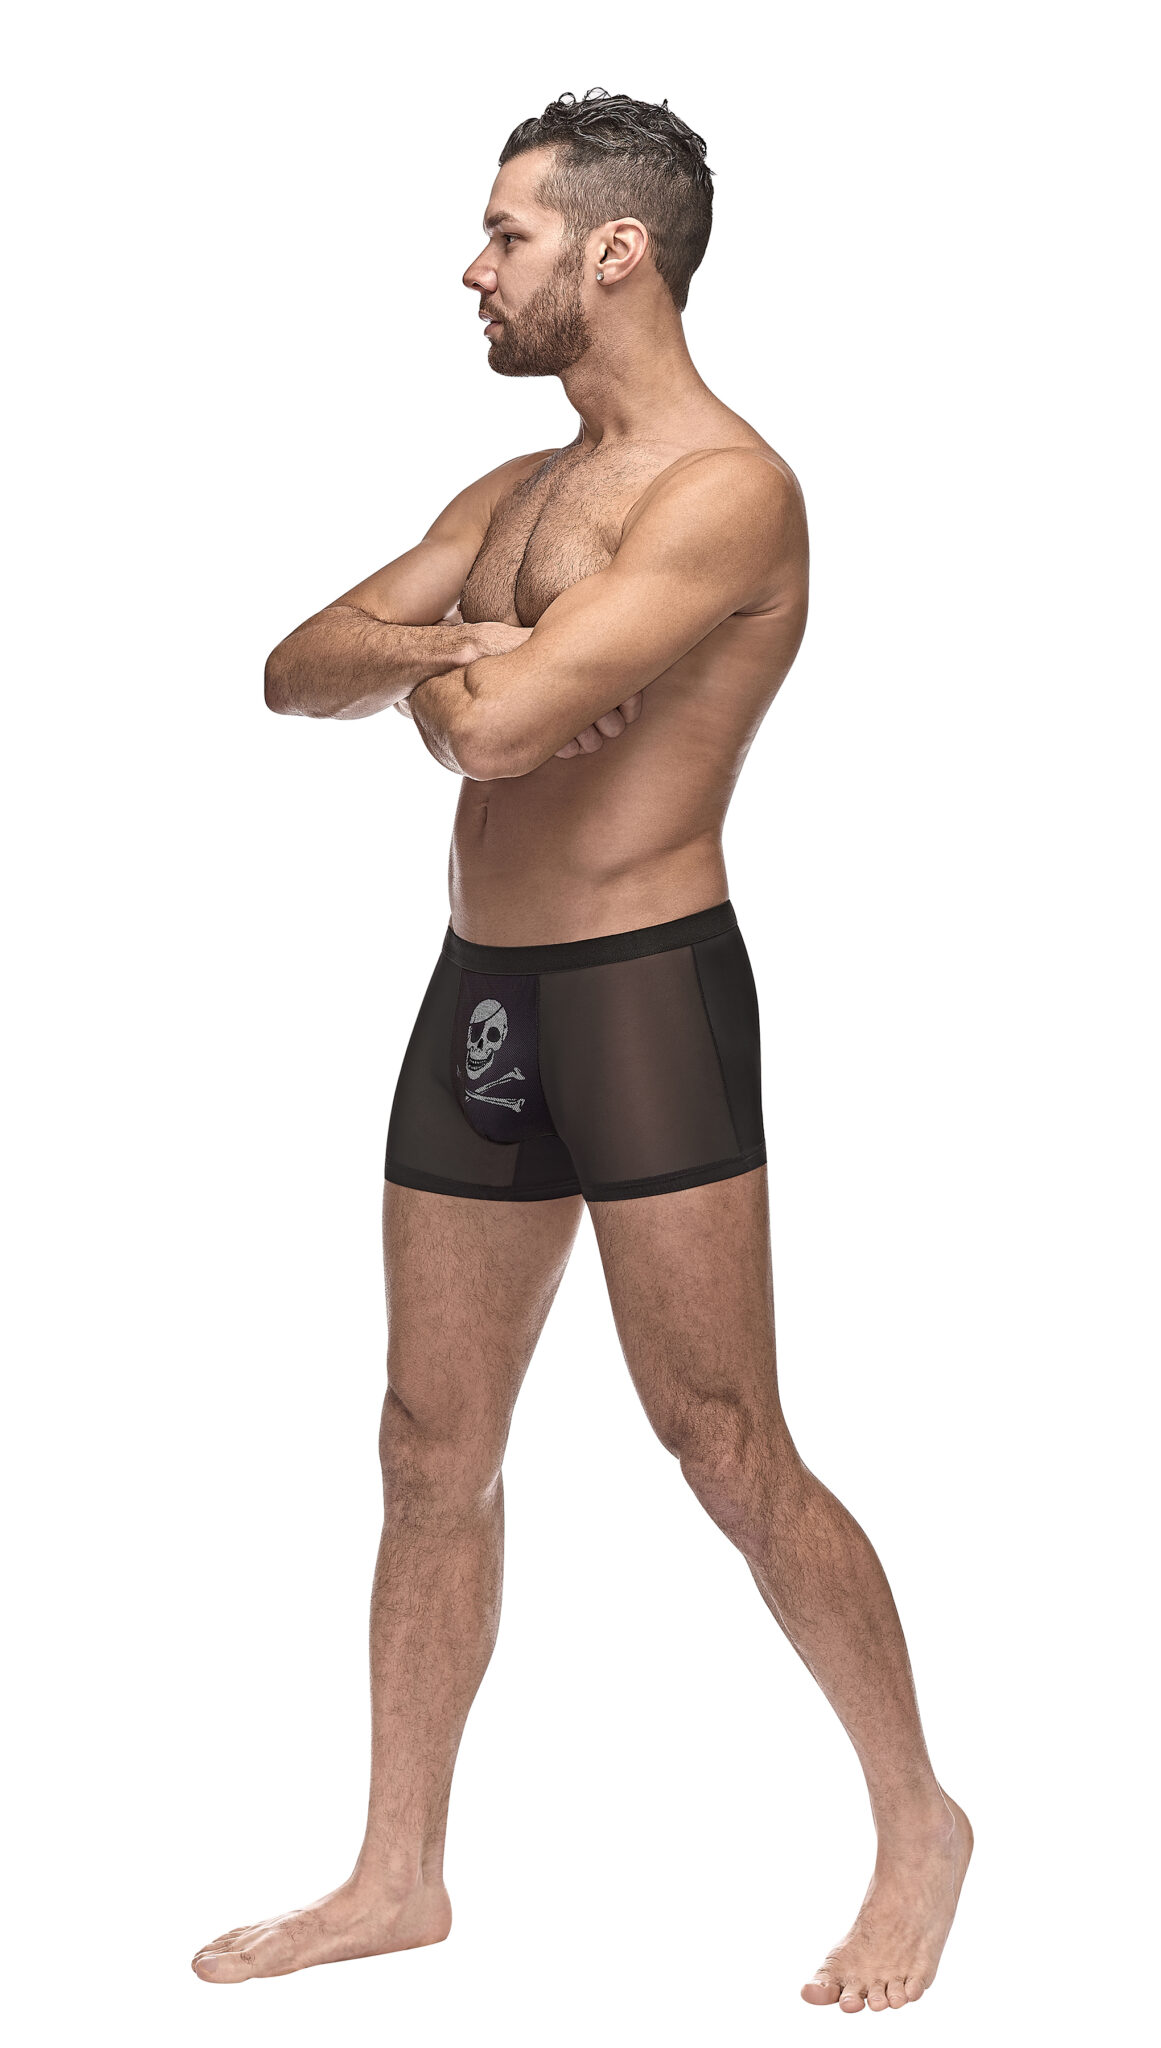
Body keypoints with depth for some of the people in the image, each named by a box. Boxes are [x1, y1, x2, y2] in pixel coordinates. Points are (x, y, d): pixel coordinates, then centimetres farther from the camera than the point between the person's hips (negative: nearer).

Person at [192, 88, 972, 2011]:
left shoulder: (726, 489, -14)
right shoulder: (509, 495, 16)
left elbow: (492, 725, -24)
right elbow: (299, 671, 10)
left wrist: (441, 673, -1)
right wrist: (446, 648, -10)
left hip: (645, 990, -8)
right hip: (479, 991, 8)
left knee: (727, 1451, -3)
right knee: (434, 1455, 11)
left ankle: (921, 1820, 16)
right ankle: (399, 1876, 22)